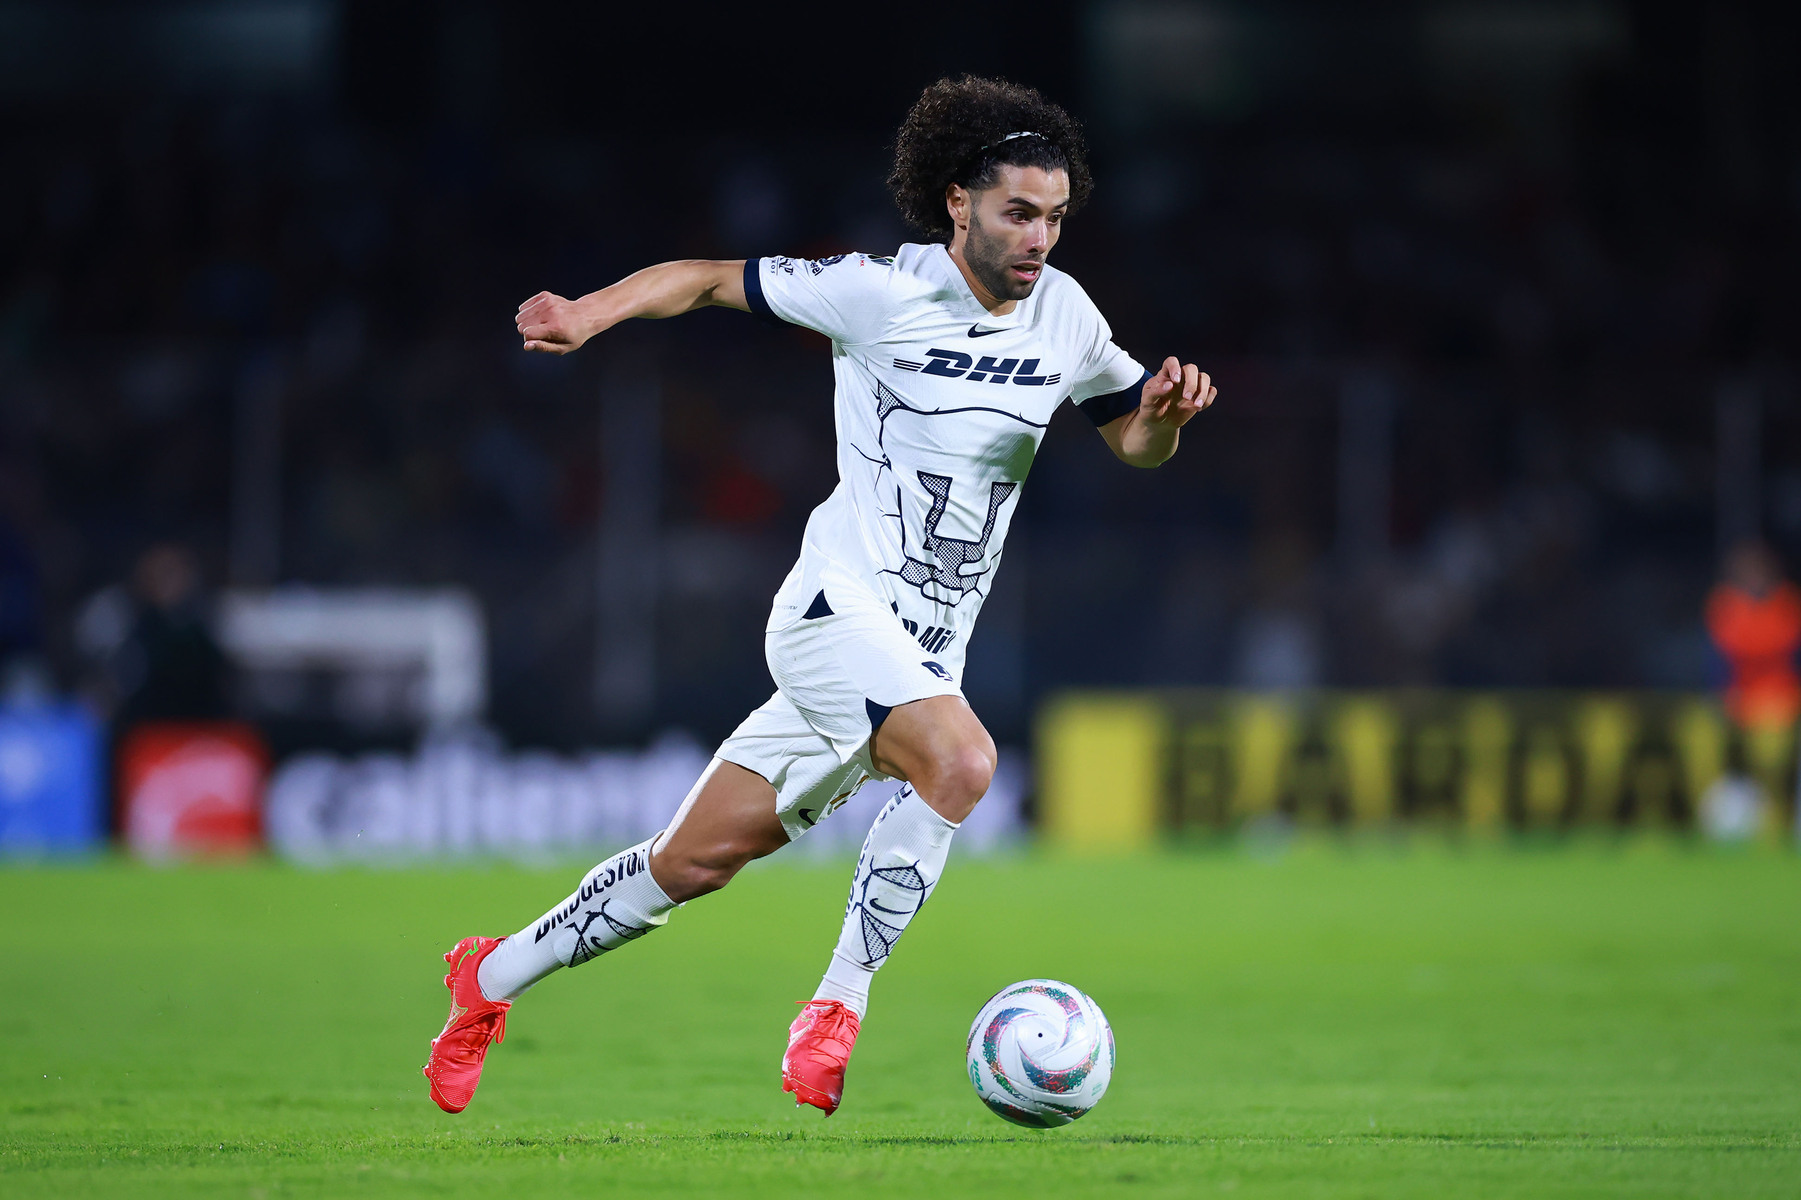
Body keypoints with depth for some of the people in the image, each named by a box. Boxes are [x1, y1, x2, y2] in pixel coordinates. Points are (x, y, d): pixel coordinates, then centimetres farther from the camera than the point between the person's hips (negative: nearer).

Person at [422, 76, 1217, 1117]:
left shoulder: (1063, 315, 6)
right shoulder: (878, 291, -9)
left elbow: (1135, 442, 18)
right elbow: (711, 279, 0)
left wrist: (1167, 411, -5)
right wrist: (591, 312, -15)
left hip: (925, 654, 6)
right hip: (840, 602, -6)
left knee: (698, 859, 8)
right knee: (962, 760, -31)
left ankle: (494, 979, 25)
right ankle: (838, 1010, -19)